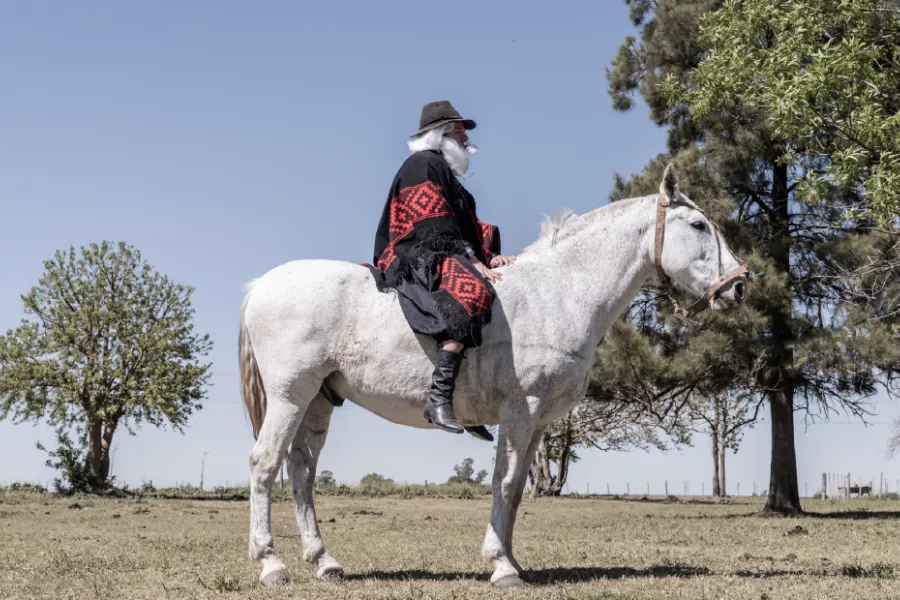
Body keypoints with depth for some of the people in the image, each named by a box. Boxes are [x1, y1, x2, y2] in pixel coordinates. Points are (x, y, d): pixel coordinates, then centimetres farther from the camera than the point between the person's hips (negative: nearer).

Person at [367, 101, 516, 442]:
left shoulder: (443, 171, 27)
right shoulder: (423, 166, -4)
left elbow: (466, 228, 21)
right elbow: (435, 227, -15)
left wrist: (488, 257, 6)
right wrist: (471, 260, -18)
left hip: (444, 258, 11)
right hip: (417, 258, -11)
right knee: (469, 291, -37)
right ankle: (439, 398, -46)